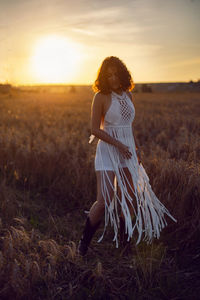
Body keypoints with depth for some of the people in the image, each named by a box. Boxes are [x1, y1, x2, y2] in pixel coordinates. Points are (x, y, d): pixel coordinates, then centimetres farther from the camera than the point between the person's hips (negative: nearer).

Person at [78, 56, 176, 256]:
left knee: (129, 200, 10)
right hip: (108, 152, -6)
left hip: (127, 152, 6)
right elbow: (94, 129, -11)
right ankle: (84, 242, 7)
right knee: (104, 202, -12)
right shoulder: (101, 97, -9)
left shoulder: (128, 95, 8)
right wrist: (118, 144, -16)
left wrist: (136, 149, 14)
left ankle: (124, 240, 26)